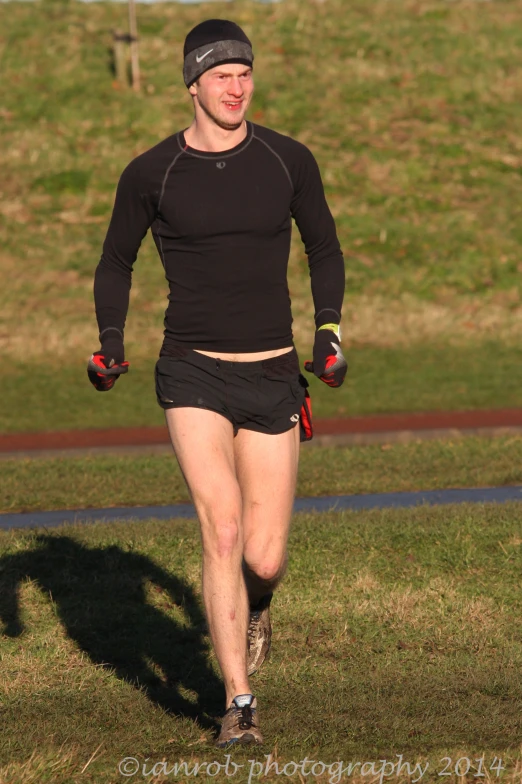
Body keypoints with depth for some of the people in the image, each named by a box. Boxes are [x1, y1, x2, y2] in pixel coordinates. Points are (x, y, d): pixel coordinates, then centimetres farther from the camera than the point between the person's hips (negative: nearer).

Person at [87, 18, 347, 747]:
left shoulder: (289, 161, 2)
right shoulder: (151, 174, -2)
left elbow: (325, 251, 16)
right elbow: (116, 263, 14)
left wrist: (329, 332, 3)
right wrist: (111, 344, 0)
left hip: (272, 377, 2)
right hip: (192, 373, -2)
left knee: (264, 559, 1)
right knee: (222, 527, -19)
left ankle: (253, 609, 40)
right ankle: (239, 706, -11)